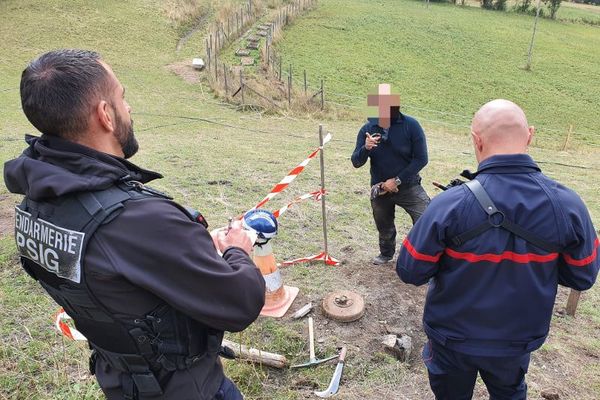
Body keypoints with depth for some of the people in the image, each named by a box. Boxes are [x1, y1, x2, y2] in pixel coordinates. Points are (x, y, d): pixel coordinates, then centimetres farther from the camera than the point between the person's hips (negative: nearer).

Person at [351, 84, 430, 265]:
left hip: (408, 187, -3)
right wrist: (365, 148, -31)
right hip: (380, 189, 3)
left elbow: (421, 159, -16)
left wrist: (397, 180, -19)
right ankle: (386, 253, 51)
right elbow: (356, 162, -9)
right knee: (384, 227, 22)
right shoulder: (368, 129, -9)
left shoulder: (411, 125, -17)